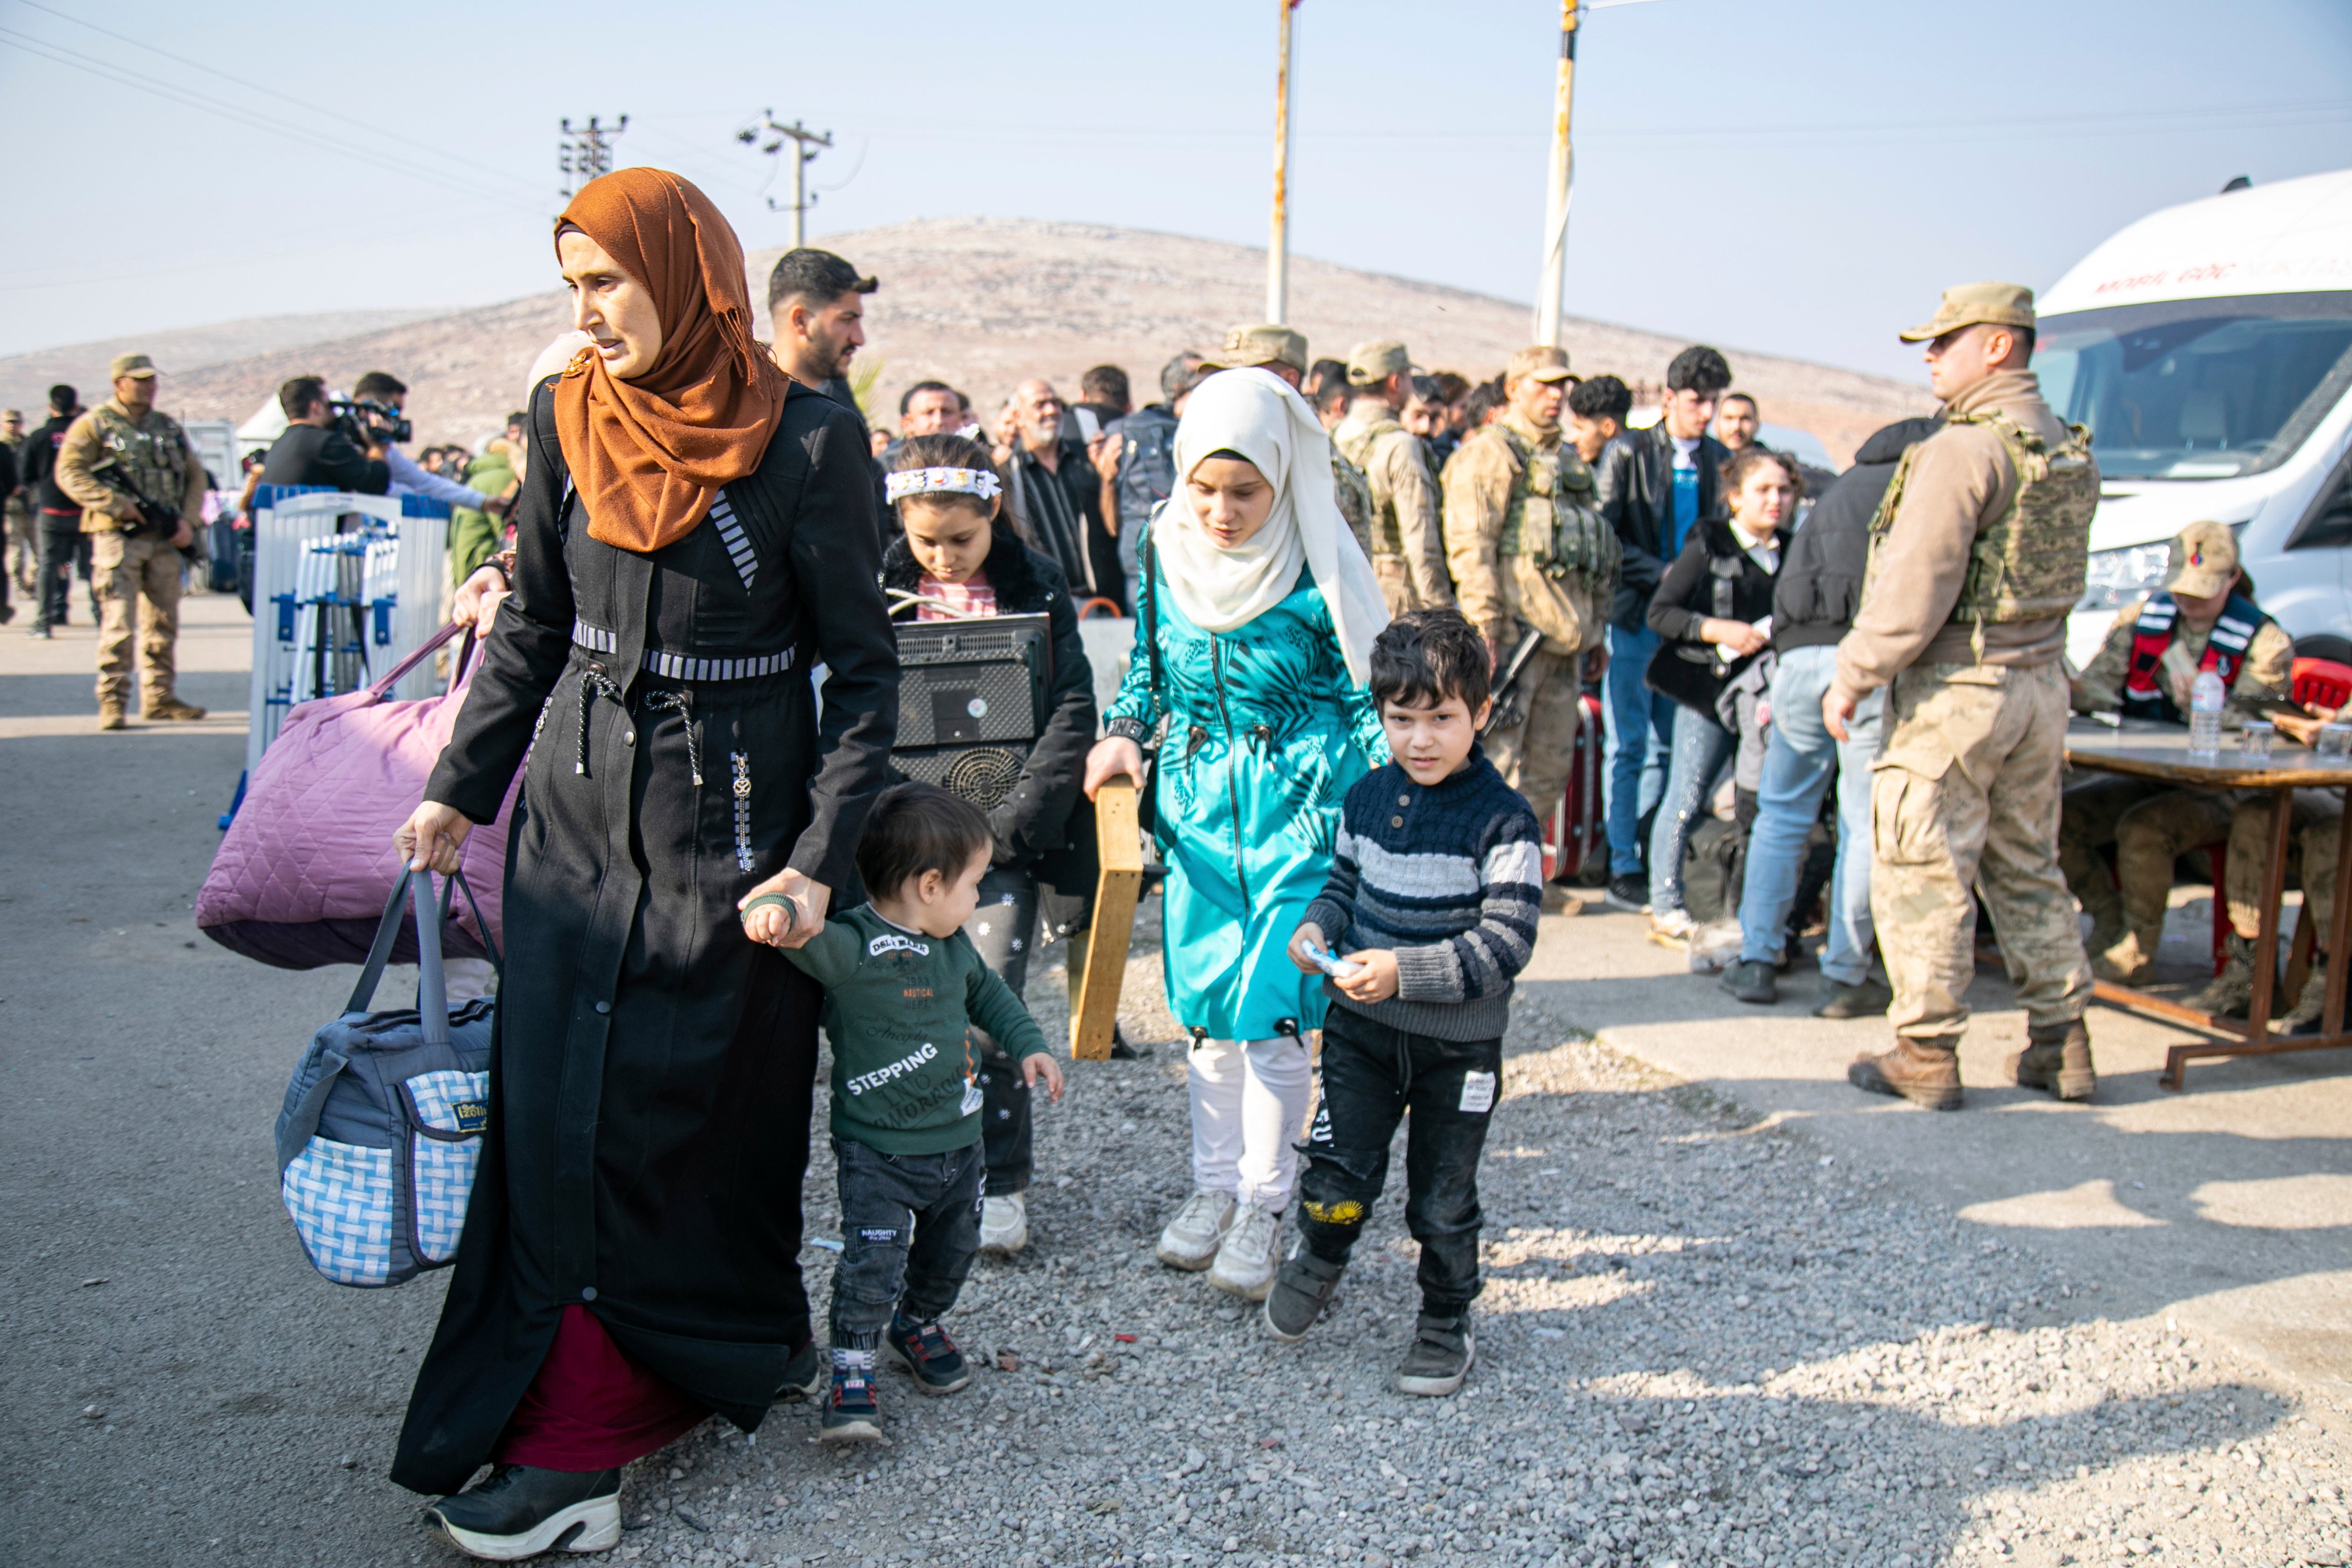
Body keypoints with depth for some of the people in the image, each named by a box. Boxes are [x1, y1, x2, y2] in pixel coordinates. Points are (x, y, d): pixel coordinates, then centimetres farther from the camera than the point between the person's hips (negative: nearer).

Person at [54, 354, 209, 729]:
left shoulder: (169, 427, 15)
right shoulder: (94, 425, 0)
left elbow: (195, 475, 17)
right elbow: (69, 473, -7)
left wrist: (188, 518, 2)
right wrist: (116, 504, -17)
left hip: (165, 540, 5)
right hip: (118, 538, -5)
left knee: (164, 624, 9)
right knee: (119, 625, -8)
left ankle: (159, 697, 18)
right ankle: (112, 702, -4)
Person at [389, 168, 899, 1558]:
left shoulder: (809, 443, -11)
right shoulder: (570, 420, 3)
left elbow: (863, 668, -8)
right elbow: (534, 624, 14)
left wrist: (822, 858, -15)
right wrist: (461, 788, 13)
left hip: (732, 818, -4)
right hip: (580, 809, 4)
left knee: (715, 1119, 3)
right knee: (563, 1114, 5)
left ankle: (736, 1353, 20)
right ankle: (576, 1437, 18)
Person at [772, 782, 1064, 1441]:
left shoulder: (952, 945, 3)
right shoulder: (853, 947, -23)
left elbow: (985, 992, 22)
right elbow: (810, 940, -42)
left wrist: (1027, 1043, 14)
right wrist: (779, 915, -64)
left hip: (959, 1140, 7)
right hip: (877, 1152, -7)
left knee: (952, 1250, 20)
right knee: (873, 1263, -10)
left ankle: (917, 1325, 46)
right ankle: (852, 1373, 10)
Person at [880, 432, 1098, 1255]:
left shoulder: (1036, 584, 1)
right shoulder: (880, 585, 6)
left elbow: (1072, 711, -5)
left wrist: (1009, 819, -14)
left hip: (1003, 840, -2)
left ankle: (1001, 1181, 9)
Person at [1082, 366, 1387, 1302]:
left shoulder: (1317, 574, -12)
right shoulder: (1166, 557, 1)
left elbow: (1366, 694, -4)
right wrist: (1124, 732, -1)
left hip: (1299, 805, -4)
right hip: (1198, 803, 4)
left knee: (1271, 1010, -4)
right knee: (1204, 1007, 10)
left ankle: (1264, 1204, 15)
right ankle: (1214, 1184, 28)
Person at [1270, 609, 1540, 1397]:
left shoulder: (1502, 820, -16)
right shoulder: (1366, 798, 0)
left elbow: (1506, 944, -19)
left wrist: (1405, 971, -28)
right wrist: (1317, 928, -7)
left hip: (1459, 1043, -3)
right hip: (1361, 1026, 3)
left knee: (1443, 1198, 11)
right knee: (1337, 1172, 2)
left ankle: (1446, 1324, 34)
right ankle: (1319, 1259, 36)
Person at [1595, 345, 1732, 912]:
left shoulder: (1719, 461, 12)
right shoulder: (1628, 453, 0)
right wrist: (1662, 575, -14)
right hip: (1637, 615, -4)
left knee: (1666, 748, 6)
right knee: (1629, 746, -2)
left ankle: (1651, 858, 12)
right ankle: (1623, 866, 3)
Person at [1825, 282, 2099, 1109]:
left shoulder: (1964, 449, -17)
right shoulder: (2074, 452, 10)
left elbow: (1914, 590, -20)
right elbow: (2055, 575, 15)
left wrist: (1853, 677, -12)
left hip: (1955, 692, -8)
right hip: (2043, 682, 8)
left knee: (1922, 873, 1)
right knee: (2028, 867, 18)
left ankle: (1927, 1055, 8)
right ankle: (2062, 1042, 24)